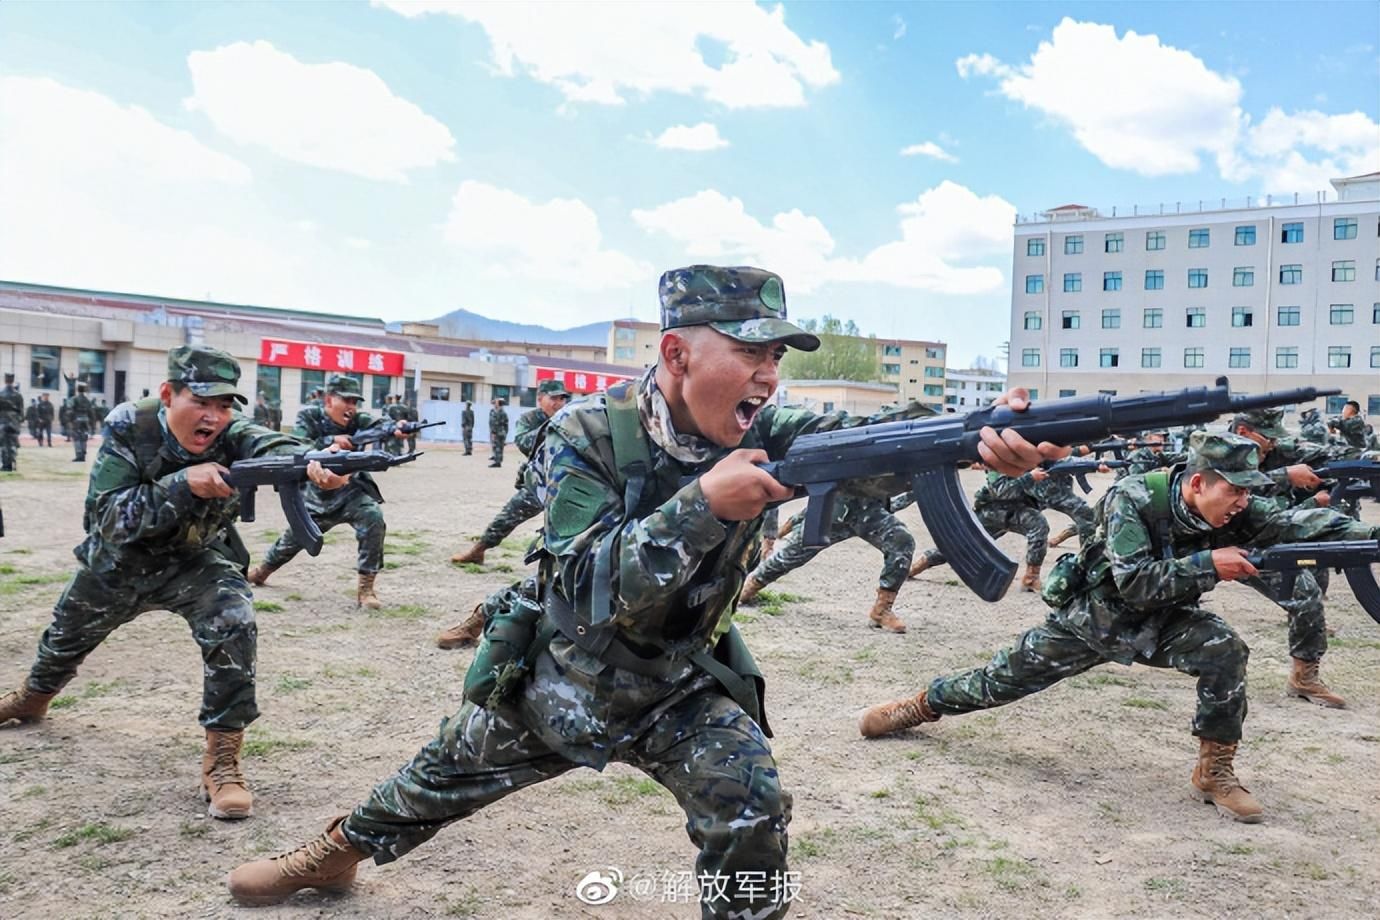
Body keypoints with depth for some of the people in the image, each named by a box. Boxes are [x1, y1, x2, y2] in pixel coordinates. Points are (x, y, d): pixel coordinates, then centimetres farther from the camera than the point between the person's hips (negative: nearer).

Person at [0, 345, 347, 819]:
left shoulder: (231, 434, -29)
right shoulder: (128, 427, -28)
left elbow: (270, 444, -52)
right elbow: (108, 519, -33)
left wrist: (310, 463, -75)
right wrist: (183, 484, -46)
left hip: (196, 561, -1)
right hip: (116, 562, 2)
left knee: (234, 628, -29)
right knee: (66, 635, 26)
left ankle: (222, 759, -16)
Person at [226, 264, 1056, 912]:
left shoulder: (761, 433, -19)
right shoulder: (589, 434, -26)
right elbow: (591, 591, -33)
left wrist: (986, 438, -55)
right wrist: (704, 504, -45)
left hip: (679, 687, 1)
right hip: (559, 677, -1)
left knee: (754, 809, -19)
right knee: (440, 780, 20)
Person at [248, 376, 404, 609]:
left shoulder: (356, 420, -12)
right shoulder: (309, 417, -11)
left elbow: (377, 424, -33)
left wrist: (395, 428, -56)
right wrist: (331, 441, -38)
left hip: (351, 492, -1)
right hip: (318, 496, 1)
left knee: (373, 518, -30)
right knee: (294, 536, 20)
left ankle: (366, 587, -22)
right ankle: (262, 570, 53)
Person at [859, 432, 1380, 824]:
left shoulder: (1235, 513, -16)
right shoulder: (1133, 499, -30)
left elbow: (1299, 524, -24)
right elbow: (1134, 582, -36)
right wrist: (1208, 564, -40)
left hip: (1161, 623, 3)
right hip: (1092, 617, -3)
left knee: (1224, 650, -24)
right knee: (1003, 680, 4)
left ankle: (1215, 772, -7)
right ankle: (925, 703, 30)